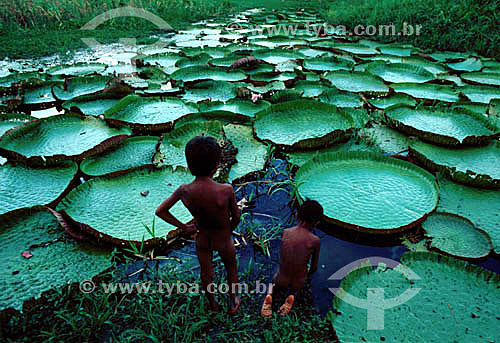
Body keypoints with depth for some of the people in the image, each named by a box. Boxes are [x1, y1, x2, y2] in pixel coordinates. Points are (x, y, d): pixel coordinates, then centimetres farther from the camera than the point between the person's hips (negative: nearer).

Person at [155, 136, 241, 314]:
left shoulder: (184, 190, -25)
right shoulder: (226, 190, -35)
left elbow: (160, 211, -10)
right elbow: (236, 217, -18)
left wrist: (183, 227, -2)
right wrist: (229, 231, 4)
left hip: (202, 238, 3)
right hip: (223, 240, -2)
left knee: (206, 274, 28)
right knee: (231, 268, 30)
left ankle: (213, 304, 54)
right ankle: (233, 302, 49)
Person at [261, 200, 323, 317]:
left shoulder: (285, 232, -12)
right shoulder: (315, 241, -19)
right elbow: (314, 267, -6)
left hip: (282, 281, 1)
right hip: (298, 283, -1)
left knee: (274, 280, 36)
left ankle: (270, 294, 5)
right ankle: (292, 295, 4)